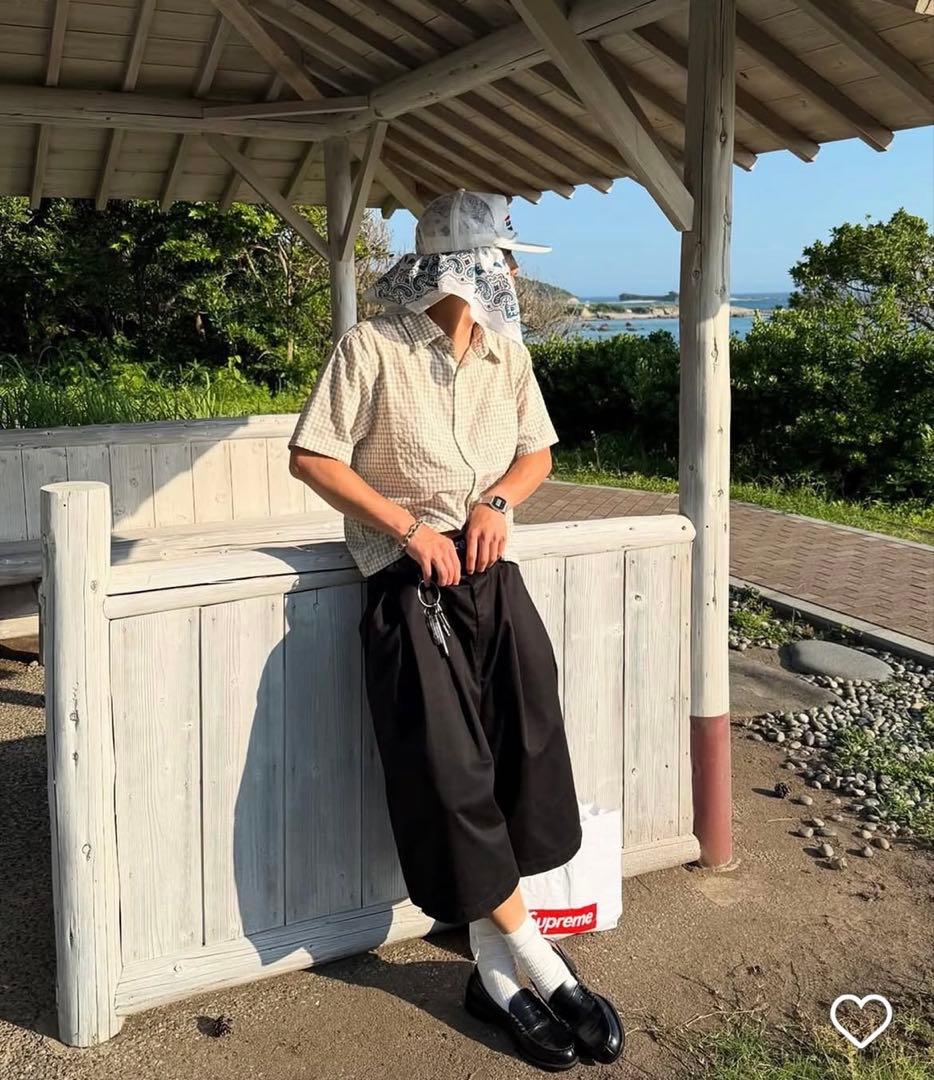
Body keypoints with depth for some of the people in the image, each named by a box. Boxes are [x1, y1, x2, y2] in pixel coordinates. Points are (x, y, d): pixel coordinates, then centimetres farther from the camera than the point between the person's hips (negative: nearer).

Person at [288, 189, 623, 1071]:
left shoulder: (507, 354, 11)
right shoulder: (373, 346, -5)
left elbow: (536, 454, 21)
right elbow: (312, 457, -6)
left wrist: (496, 500, -1)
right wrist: (407, 525, -13)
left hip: (488, 567, 5)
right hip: (406, 573, -4)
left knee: (528, 737, -13)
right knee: (448, 763, -13)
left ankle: (495, 962, -2)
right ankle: (530, 955, 0)